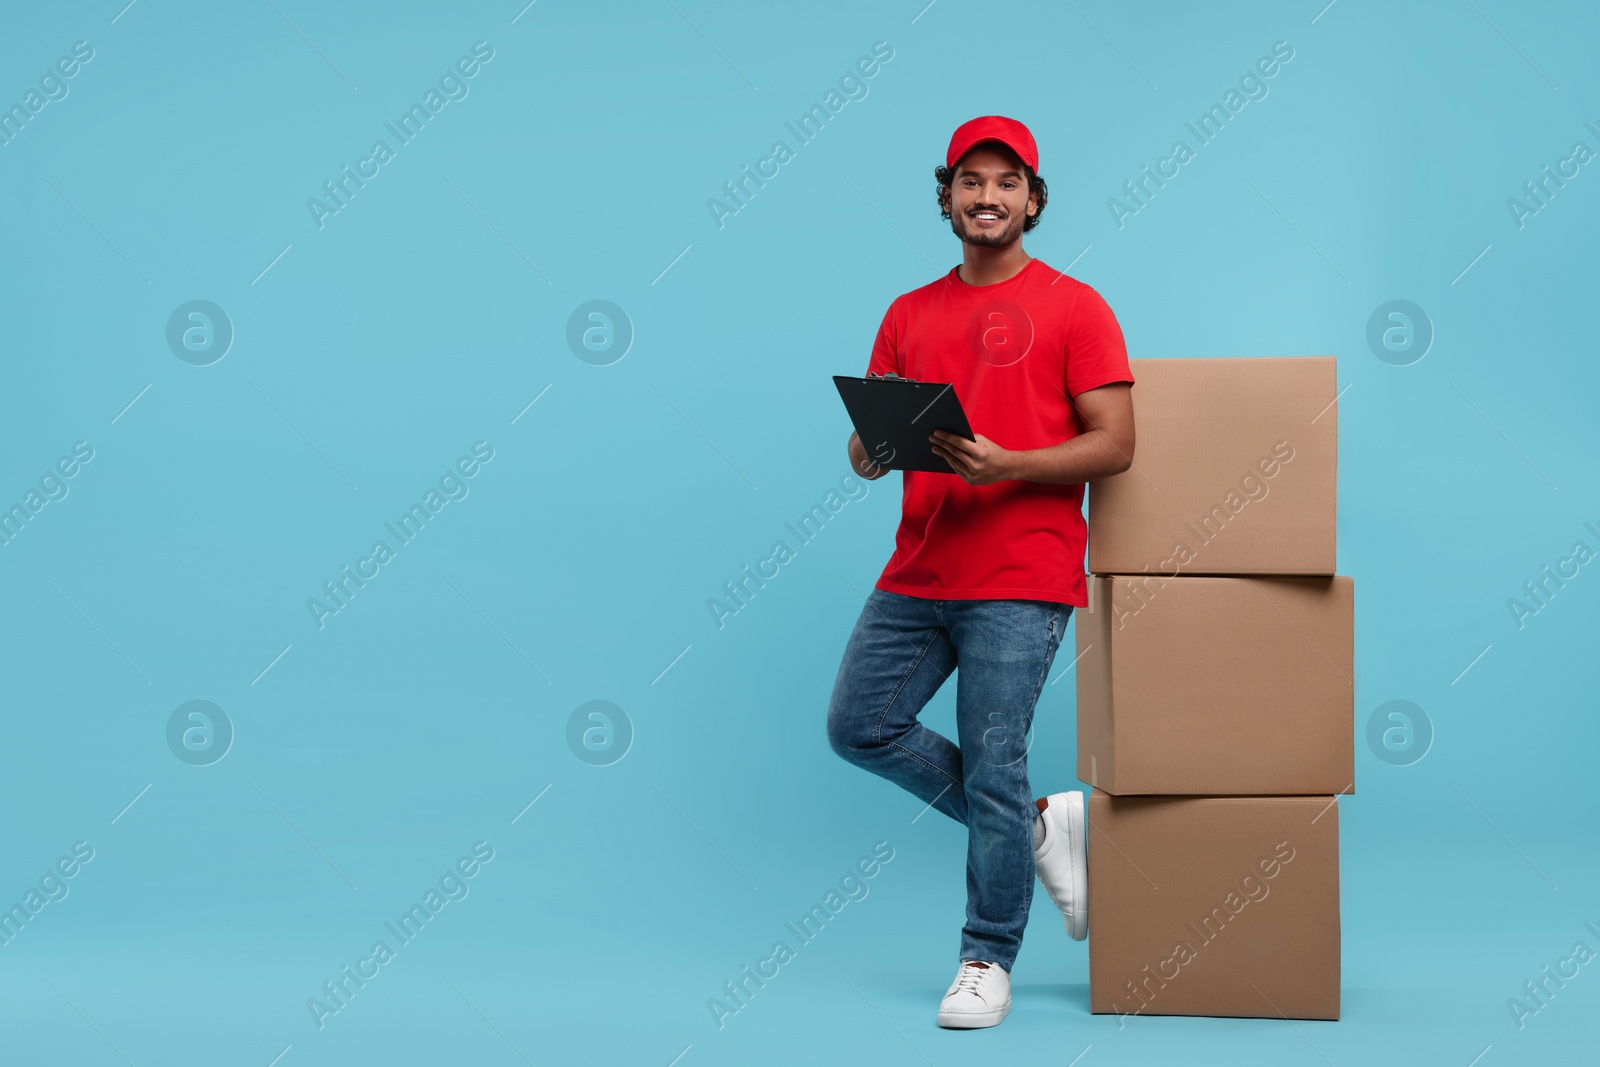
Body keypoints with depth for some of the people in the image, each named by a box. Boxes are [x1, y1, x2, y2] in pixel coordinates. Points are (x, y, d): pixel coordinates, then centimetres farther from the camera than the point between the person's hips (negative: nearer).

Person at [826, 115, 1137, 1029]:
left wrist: (1007, 466, -20)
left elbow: (1114, 445, -6)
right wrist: (873, 450, -11)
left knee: (992, 767, -4)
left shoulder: (1072, 307, -1)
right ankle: (1038, 825, 19)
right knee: (860, 726, 2)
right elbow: (869, 447, 14)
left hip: (1021, 582, -6)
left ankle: (988, 960, 15)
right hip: (917, 573, 6)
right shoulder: (909, 316, 14)